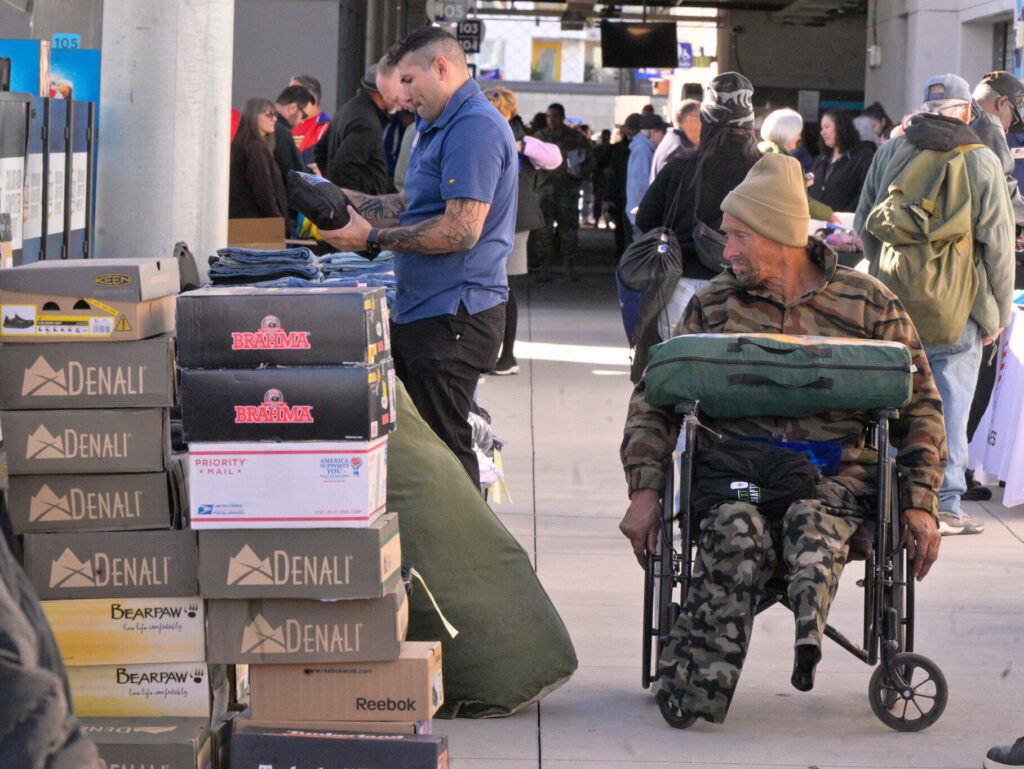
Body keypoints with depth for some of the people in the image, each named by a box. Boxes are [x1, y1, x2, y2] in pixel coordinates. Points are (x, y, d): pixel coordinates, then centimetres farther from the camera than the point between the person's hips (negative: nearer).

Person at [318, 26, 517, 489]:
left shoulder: (473, 128, -16)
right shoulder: (442, 128, 20)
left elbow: (461, 230, -23)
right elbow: (410, 207, 23)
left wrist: (372, 238, -19)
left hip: (453, 319, -11)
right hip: (422, 312, 11)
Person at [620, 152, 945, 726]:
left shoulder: (869, 303, 8)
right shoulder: (715, 304, 14)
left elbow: (920, 405, 12)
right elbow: (654, 397, 16)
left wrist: (920, 504, 1)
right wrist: (645, 489, 2)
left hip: (838, 471, 0)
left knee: (811, 526, -37)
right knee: (738, 529, -35)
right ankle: (697, 689, -43)